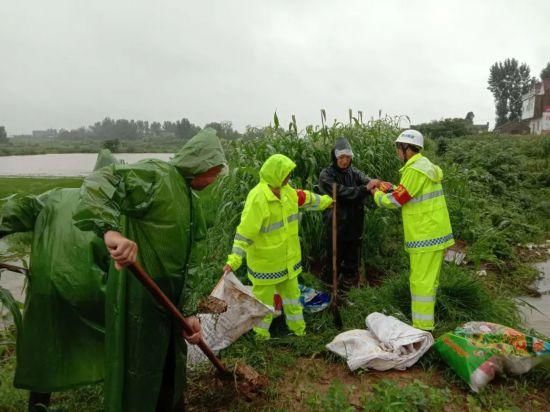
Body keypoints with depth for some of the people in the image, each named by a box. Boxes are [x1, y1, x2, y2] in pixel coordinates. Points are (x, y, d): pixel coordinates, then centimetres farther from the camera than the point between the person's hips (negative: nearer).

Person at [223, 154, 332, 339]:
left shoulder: (286, 190, 0)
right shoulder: (257, 198, -25)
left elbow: (306, 198, 19)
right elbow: (245, 231, -28)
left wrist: (326, 201, 33)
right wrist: (234, 260, -32)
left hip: (288, 258, 8)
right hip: (265, 262, -8)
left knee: (292, 293, 22)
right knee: (264, 299, 9)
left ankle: (299, 329, 41)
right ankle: (261, 335, 31)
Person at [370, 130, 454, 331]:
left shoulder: (415, 170, -19)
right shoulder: (425, 165, 14)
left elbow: (396, 200, -15)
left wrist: (378, 195, 2)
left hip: (426, 236, -10)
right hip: (434, 232, 10)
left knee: (422, 282, -3)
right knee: (428, 280, 18)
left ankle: (422, 329, 6)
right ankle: (425, 323, 31)